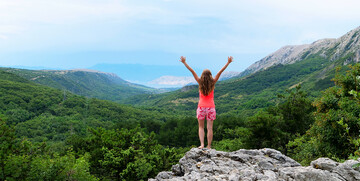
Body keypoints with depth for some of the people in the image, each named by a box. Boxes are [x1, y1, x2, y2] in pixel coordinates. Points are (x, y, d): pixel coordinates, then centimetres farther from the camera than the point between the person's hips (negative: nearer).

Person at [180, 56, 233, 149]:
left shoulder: (200, 82, -4)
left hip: (201, 107, 0)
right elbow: (220, 72, -3)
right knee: (209, 128, 4)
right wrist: (228, 63, -1)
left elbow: (192, 71, -3)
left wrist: (184, 63, -1)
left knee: (201, 127, 12)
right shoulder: (212, 83, -3)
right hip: (211, 108, 0)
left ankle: (202, 144, -2)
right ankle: (209, 146, 7)